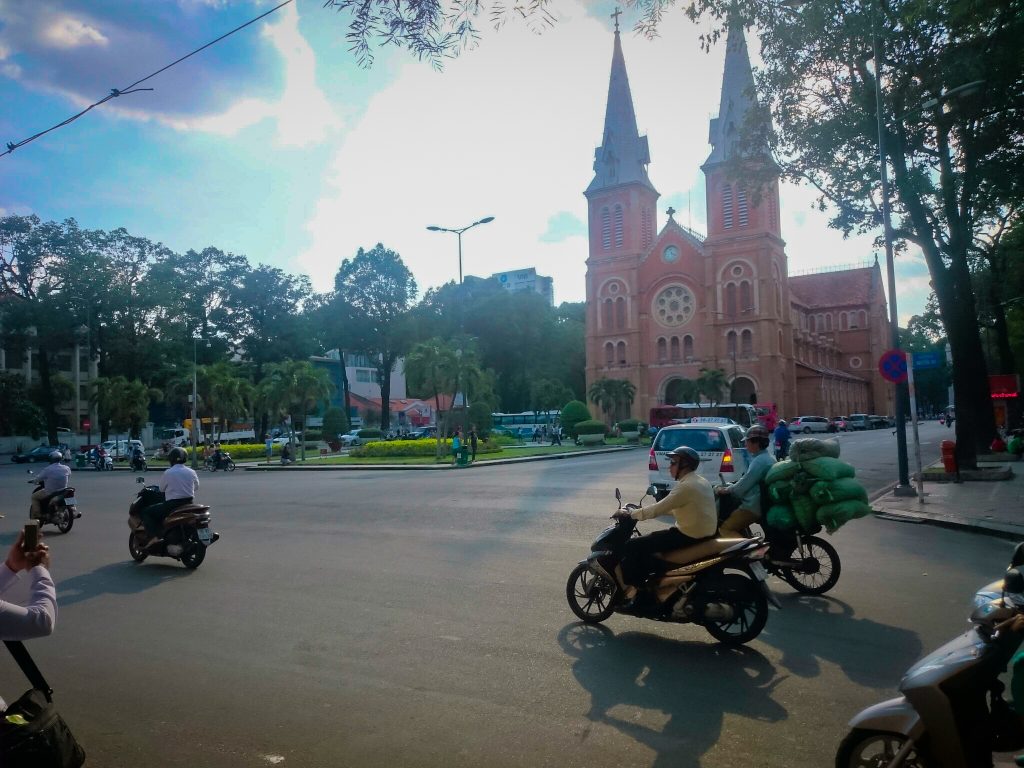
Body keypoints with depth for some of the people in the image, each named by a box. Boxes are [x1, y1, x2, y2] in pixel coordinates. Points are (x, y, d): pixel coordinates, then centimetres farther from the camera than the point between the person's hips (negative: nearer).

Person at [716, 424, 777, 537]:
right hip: (763, 505, 11)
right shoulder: (767, 458, 14)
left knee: (725, 530, -11)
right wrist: (728, 487, 14)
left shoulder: (759, 461, -19)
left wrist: (725, 490, -2)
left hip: (753, 507, -11)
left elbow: (743, 485, -17)